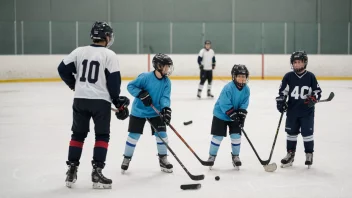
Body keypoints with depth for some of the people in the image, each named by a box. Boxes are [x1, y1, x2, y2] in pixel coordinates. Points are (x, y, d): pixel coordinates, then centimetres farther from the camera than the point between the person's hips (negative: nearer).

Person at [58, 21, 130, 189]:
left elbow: (63, 69, 8)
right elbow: (114, 81, -8)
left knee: (78, 134, 16)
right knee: (102, 136, 7)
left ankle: (71, 171, 16)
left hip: (80, 99, 4)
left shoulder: (79, 51, 4)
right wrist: (118, 102, 3)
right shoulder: (109, 55, -6)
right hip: (100, 101, -4)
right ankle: (96, 172, 1)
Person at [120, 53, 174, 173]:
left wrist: (166, 108, -33)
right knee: (134, 135, 2)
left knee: (162, 134, -1)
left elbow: (165, 97, -14)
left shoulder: (166, 82, -7)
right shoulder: (145, 77, -22)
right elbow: (130, 86, -15)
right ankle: (126, 159, 20)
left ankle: (163, 159, 17)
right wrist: (141, 94, -30)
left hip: (156, 112, 4)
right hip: (139, 111, -4)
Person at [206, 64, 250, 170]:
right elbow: (225, 105, -27)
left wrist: (241, 116, -17)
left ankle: (235, 156, 16)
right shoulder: (228, 88, -27)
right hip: (221, 115, -4)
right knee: (218, 136, -2)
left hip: (235, 115, 4)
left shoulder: (246, 89, -9)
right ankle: (212, 156, 14)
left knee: (236, 135, -2)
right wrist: (234, 115, -27)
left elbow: (244, 105, -5)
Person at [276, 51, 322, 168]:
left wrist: (313, 99, -15)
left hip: (307, 111, -2)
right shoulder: (288, 77, -1)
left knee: (307, 133, 1)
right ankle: (290, 154, 22)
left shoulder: (310, 76, -2)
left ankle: (309, 155, 16)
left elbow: (317, 91, 3)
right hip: (292, 111, 2)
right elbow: (282, 91, 3)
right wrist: (280, 102, -9)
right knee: (291, 133, 10)